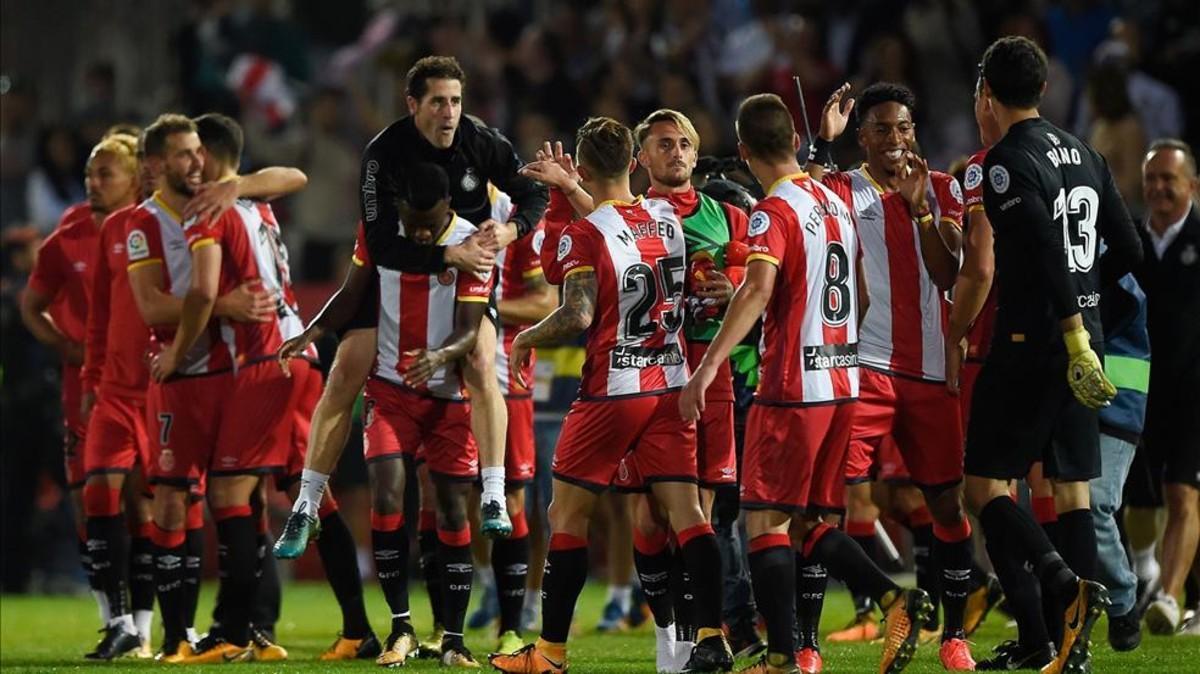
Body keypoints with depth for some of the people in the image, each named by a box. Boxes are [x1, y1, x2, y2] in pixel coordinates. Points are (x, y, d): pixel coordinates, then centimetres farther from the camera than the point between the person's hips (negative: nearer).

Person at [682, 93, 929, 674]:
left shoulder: (774, 211, -11)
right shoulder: (836, 202, 13)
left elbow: (759, 287, -27)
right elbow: (863, 293, 21)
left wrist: (710, 364, -33)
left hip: (792, 387, -8)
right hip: (842, 383, 8)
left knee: (766, 522, -4)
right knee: (807, 524, 14)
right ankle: (896, 600, -2)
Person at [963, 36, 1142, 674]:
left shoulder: (1008, 162, -12)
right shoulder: (1084, 155, 13)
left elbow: (1047, 253, -23)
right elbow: (1127, 251, 16)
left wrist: (1073, 338, -26)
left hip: (1032, 339, -7)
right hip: (1082, 336, 7)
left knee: (984, 484, -2)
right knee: (1072, 489, 9)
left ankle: (1064, 583, -24)